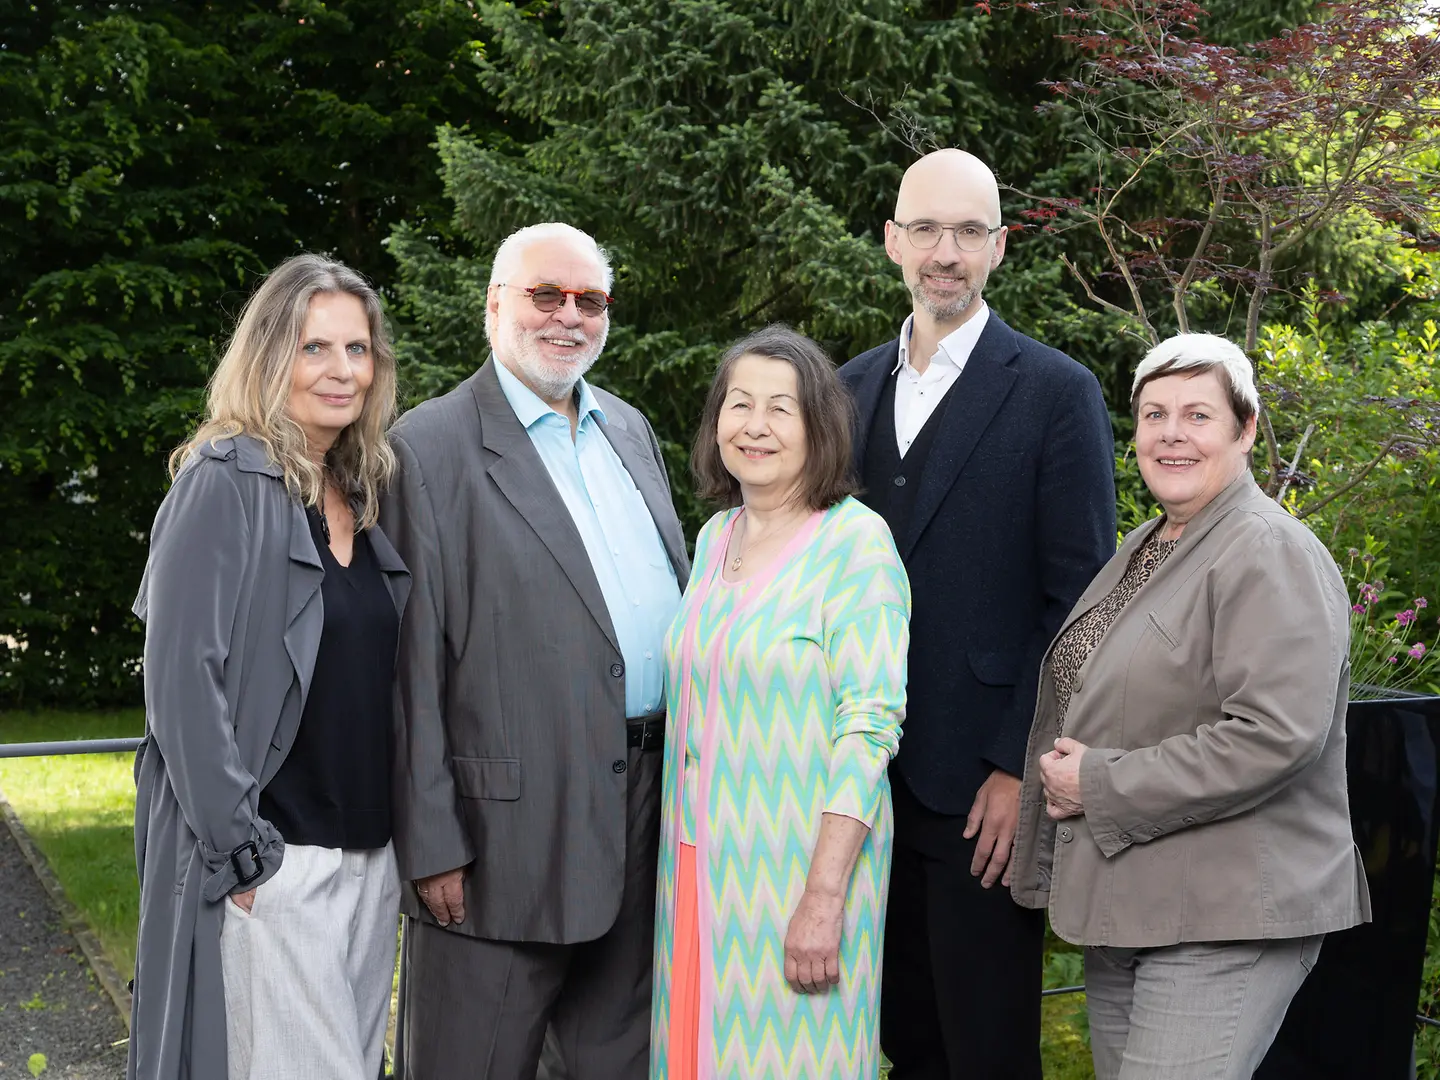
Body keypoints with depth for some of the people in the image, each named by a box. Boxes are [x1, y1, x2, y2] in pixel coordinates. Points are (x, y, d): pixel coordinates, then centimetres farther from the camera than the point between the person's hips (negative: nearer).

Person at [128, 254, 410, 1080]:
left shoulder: (366, 496, 11)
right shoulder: (225, 485, -10)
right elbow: (182, 679, -15)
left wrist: (404, 838, 11)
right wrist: (241, 854, -17)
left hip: (372, 854, 7)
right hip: (268, 858, -7)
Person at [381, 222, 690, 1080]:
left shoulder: (630, 430, 13)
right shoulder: (432, 449, -9)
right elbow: (413, 666, -12)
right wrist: (432, 844, -14)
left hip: (644, 817, 7)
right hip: (505, 838, -6)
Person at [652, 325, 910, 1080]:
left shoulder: (856, 540, -10)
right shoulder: (715, 538, 10)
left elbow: (869, 726, -16)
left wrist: (824, 897, -21)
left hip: (799, 865, -6)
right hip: (701, 863, 6)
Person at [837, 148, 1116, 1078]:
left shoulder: (1058, 393, -5)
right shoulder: (853, 388, 11)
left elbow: (1078, 602, -8)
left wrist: (1021, 769, -13)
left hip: (984, 791, -5)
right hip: (870, 781, 5)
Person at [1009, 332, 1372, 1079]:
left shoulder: (1271, 556, -13)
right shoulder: (1142, 548, 16)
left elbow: (1276, 736, -24)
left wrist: (1101, 784, -18)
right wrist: (1062, 775, 9)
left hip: (1228, 921, -9)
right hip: (1125, 906, 9)